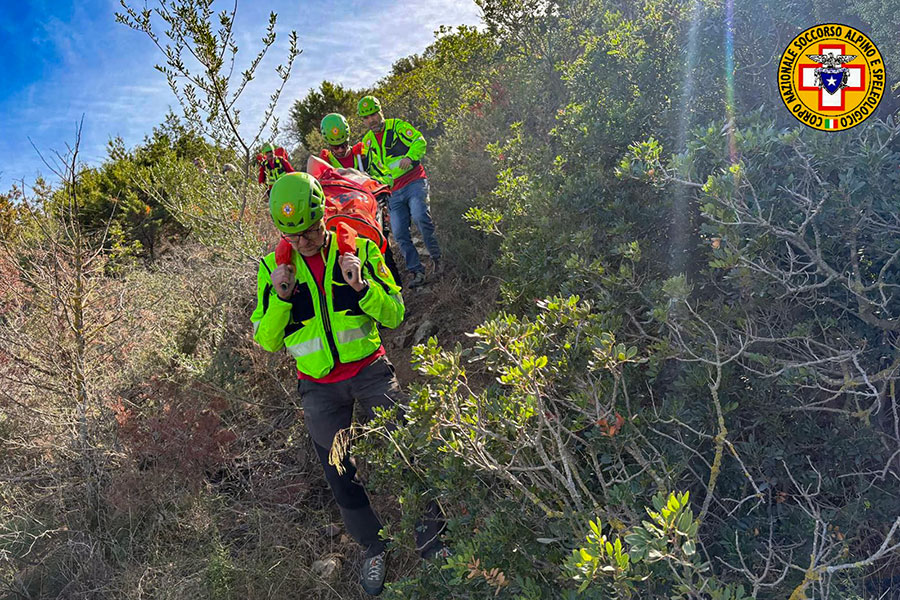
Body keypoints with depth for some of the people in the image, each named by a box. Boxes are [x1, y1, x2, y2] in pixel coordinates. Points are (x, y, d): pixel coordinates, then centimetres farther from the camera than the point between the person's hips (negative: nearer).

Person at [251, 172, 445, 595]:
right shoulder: (273, 268, -2)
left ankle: (429, 531, 18)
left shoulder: (359, 249, -4)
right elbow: (267, 341, -2)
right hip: (319, 386, 1)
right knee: (340, 475, 7)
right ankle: (373, 546, 31)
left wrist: (362, 286, -23)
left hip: (369, 369, -1)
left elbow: (395, 315, -5)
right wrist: (280, 297, -19)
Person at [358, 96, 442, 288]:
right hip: (395, 191, 5)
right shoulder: (367, 141, 16)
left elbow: (420, 141, -8)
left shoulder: (397, 126, 2)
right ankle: (417, 272, 3)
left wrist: (409, 157, -25)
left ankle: (436, 257, -11)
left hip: (415, 182, -5)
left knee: (420, 217, -28)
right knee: (399, 234, -6)